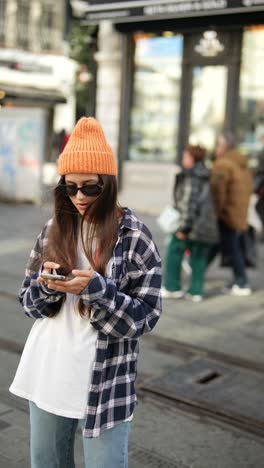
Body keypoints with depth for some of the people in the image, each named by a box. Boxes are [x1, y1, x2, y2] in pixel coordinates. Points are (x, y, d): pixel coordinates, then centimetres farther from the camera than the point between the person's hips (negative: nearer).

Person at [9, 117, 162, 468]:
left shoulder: (134, 236, -10)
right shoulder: (54, 229, 3)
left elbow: (145, 317, -11)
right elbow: (28, 301, 7)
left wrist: (95, 289, -25)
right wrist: (46, 285, -15)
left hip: (106, 381, -4)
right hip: (47, 374, 5)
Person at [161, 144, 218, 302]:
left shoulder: (190, 178, -13)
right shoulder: (204, 178, 14)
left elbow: (189, 204, -18)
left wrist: (183, 227, -17)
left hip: (192, 225, -8)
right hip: (206, 226, 8)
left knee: (174, 250, 6)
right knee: (199, 257, 11)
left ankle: (172, 287, 12)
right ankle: (196, 291, 14)